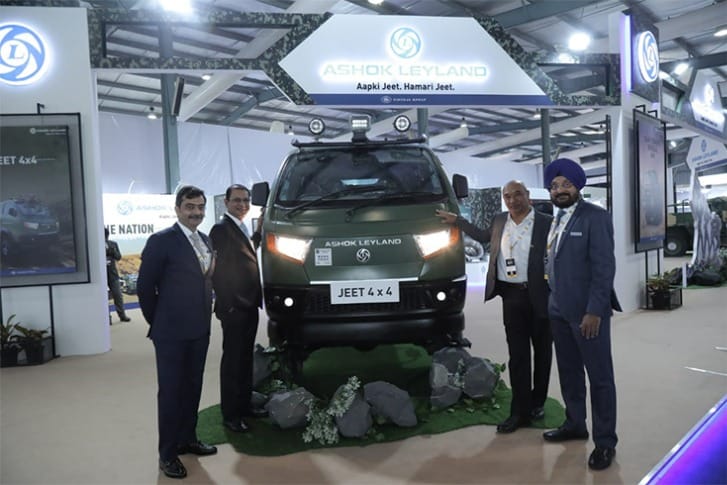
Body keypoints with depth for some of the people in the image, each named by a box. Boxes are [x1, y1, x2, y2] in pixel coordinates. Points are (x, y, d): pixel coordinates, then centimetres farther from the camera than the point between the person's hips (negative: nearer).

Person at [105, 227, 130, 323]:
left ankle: (122, 315, 14)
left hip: (113, 273, 3)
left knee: (118, 295, 6)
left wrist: (113, 251, -14)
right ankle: (107, 318, 7)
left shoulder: (113, 244, 7)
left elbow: (119, 257, 4)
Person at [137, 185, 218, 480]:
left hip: (200, 329, 7)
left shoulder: (205, 241, 10)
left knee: (192, 388, 16)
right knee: (171, 391, 3)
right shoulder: (161, 241, -11)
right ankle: (167, 453, 15)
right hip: (171, 332, -6)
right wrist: (157, 323, -2)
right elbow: (145, 286, -8)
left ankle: (187, 439, 30)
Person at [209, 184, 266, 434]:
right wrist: (228, 303, -19)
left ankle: (244, 404, 26)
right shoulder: (221, 229, -11)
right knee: (232, 359, 0)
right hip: (233, 307, -8)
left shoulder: (243, 228, 16)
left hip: (250, 305, 8)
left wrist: (259, 231, 12)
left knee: (246, 357, 15)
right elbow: (219, 268, -16)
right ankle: (230, 414, 9)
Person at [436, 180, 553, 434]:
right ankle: (520, 411, 10)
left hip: (540, 296, -3)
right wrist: (456, 220, 29)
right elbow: (483, 236, 29)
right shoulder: (499, 221, 9)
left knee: (542, 352, 12)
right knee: (517, 355, 4)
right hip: (511, 296, 3)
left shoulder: (546, 223, -6)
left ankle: (537, 403, 30)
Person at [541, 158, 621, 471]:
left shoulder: (595, 217, -10)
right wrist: (553, 301, 6)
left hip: (587, 311, -7)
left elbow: (605, 266, -16)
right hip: (559, 310, 7)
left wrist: (594, 310, -20)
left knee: (600, 377, 4)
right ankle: (574, 424, 33)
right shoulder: (556, 221, 12)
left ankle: (605, 442, 15)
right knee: (568, 372, 17)